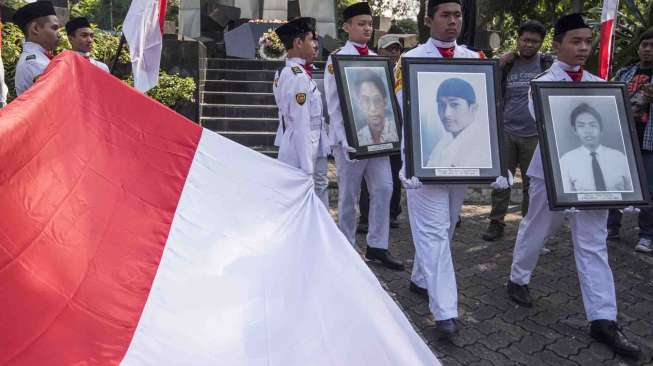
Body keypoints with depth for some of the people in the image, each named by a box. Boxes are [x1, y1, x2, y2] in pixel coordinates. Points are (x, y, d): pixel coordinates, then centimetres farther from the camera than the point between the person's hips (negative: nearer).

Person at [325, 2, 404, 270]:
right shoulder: (336, 59, -4)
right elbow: (334, 104, -9)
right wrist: (345, 140, -17)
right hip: (350, 138, -5)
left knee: (383, 189, 2)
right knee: (348, 196, 4)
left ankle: (376, 247, 13)